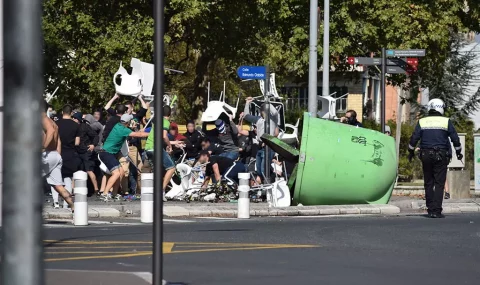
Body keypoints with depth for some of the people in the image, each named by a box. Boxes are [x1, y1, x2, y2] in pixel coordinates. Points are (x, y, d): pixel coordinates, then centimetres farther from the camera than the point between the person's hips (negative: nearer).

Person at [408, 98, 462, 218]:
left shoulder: (422, 122, 3)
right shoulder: (446, 121, -1)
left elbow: (414, 138, 0)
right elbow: (455, 138, 1)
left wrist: (411, 151, 13)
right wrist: (458, 152, 14)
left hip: (426, 155, 2)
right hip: (441, 156, -2)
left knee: (428, 183, 11)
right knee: (439, 184, -2)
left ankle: (430, 209, 10)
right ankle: (436, 211, -11)